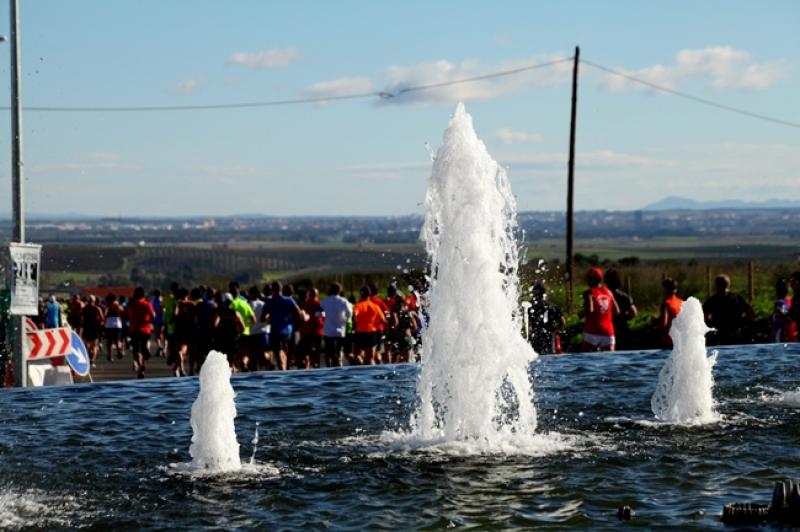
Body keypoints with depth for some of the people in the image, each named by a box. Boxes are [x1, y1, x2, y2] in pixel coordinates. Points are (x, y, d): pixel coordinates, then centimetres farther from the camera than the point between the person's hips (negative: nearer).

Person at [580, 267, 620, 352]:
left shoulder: (589, 293, -5)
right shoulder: (608, 292, 11)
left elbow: (589, 310, -20)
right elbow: (617, 311, 11)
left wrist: (580, 314, -1)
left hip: (593, 332, -4)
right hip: (608, 332, 4)